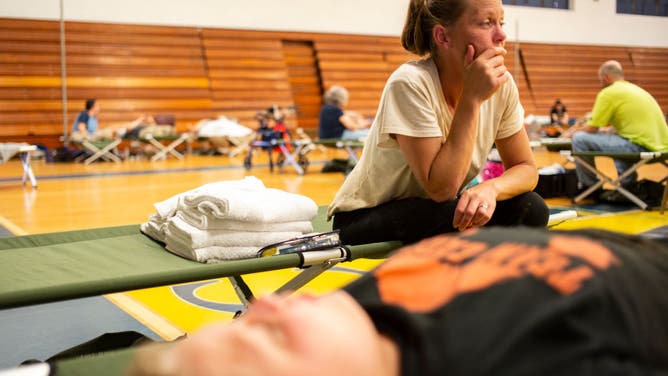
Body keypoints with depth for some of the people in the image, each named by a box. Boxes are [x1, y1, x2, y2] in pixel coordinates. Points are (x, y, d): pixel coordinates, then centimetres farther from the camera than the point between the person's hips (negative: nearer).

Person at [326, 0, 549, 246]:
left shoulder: (501, 84, -9)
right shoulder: (410, 83, -27)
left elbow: (525, 168, -3)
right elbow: (441, 189, -30)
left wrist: (491, 187, -27)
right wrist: (472, 99, -31)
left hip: (435, 211, 6)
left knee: (530, 209, -16)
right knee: (467, 222, -32)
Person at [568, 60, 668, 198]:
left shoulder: (608, 93, -5)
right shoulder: (636, 89, 21)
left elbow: (592, 129, -3)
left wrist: (576, 132, 17)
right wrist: (604, 129, 39)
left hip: (640, 146, -9)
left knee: (579, 139, -5)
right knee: (615, 136, 38)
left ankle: (589, 187, 11)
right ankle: (628, 184, 29)